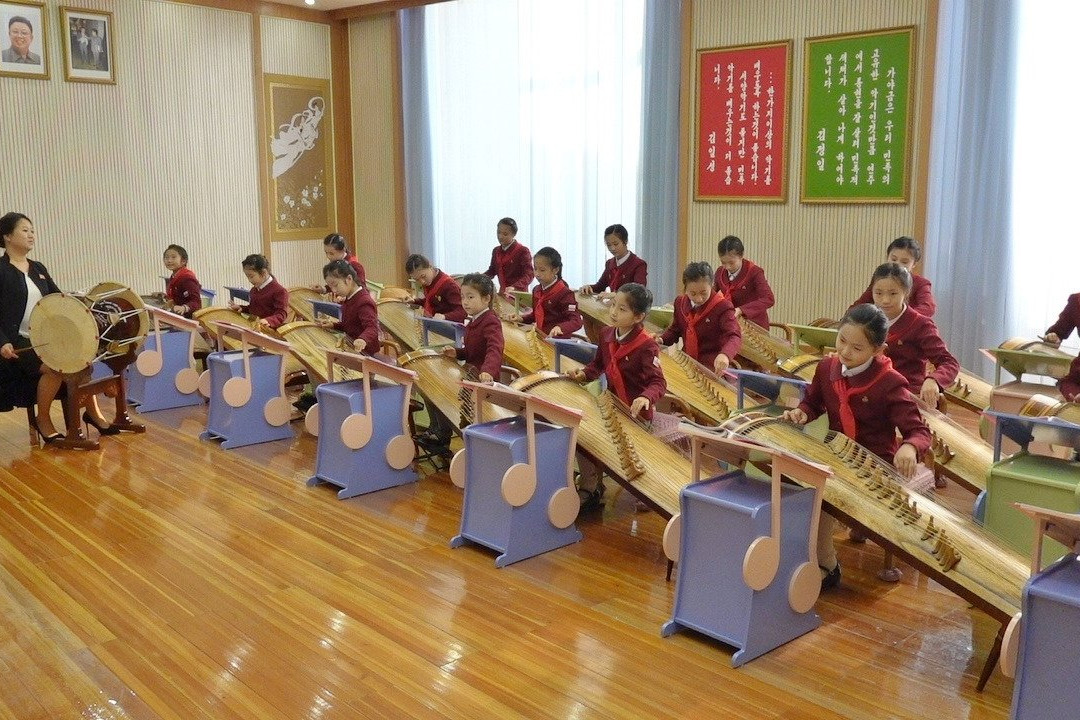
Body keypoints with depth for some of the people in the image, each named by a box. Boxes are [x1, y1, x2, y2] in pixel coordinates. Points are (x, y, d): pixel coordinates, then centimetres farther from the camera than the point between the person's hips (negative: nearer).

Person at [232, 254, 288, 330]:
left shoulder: (279, 291, -9)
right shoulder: (254, 290, 20)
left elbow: (281, 315, -16)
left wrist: (268, 321, -34)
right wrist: (241, 308, 16)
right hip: (252, 327, 8)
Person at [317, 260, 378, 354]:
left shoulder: (364, 302, -20)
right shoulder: (348, 299, 13)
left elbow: (372, 328, -33)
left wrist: (363, 339, -53)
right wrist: (333, 325, 11)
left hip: (364, 352, -9)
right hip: (351, 348, 9)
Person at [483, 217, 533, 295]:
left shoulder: (523, 251, -9)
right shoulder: (496, 251, 13)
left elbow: (528, 275, -18)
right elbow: (492, 271, 25)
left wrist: (514, 287, -35)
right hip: (502, 293, 6)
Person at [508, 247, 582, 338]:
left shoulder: (564, 293, -12)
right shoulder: (537, 290, 13)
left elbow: (576, 321, -19)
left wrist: (560, 328, -39)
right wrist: (521, 318, 9)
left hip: (559, 339, -7)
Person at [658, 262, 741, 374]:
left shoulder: (722, 306, -12)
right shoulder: (680, 302, 7)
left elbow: (735, 336, -25)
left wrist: (725, 354, -47)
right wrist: (661, 340, 1)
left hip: (714, 366, -6)